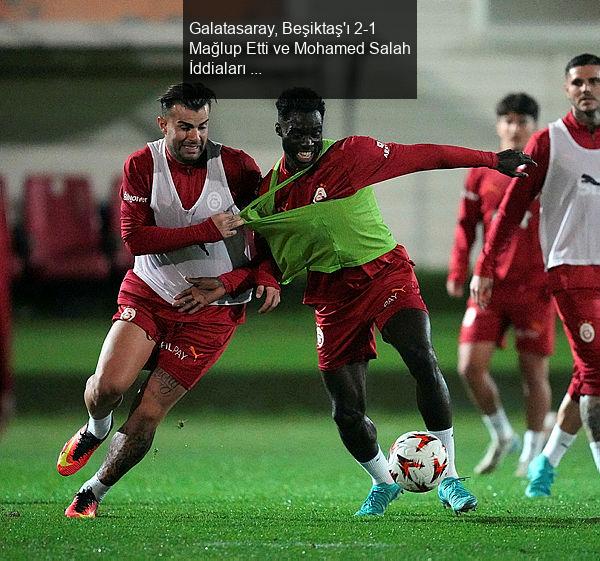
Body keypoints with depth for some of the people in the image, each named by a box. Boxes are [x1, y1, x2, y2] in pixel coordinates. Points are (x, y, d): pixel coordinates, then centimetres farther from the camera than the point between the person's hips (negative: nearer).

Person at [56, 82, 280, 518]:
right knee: (109, 385, -18)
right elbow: (134, 236, -17)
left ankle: (93, 494, 16)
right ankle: (95, 430, 21)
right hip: (149, 292, 1)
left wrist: (267, 275, -12)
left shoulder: (235, 166, -11)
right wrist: (207, 230, -24)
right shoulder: (142, 166, -8)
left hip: (212, 310, -1)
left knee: (148, 414, -6)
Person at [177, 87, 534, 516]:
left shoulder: (350, 154, -10)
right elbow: (271, 259, 11)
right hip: (333, 295, 3)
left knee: (423, 361, -26)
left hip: (385, 271, -3)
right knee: (347, 411, -1)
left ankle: (449, 478, -15)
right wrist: (226, 284, -5)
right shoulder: (270, 191, 1)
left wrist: (492, 160, -7)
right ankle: (383, 482, 29)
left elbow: (421, 156, -6)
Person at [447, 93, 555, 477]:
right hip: (490, 286, 2)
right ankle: (502, 436, 14)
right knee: (470, 366, -9)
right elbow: (466, 226, 13)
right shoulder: (481, 174, 6)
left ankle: (533, 452, 21)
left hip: (535, 288, -2)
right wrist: (458, 273, 3)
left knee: (534, 373, 3)